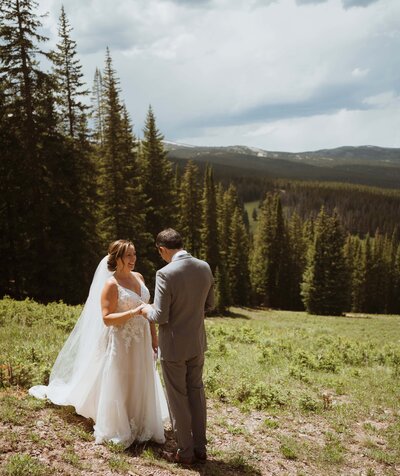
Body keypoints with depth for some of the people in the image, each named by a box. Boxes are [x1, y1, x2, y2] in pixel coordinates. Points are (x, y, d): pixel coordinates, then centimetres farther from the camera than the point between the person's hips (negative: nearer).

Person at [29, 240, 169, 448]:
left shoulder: (139, 277, 7)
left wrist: (154, 336, 11)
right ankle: (119, 431, 19)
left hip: (142, 342, 7)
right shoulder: (111, 284, -13)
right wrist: (133, 313, -27)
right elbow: (106, 318, -17)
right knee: (120, 387, 4)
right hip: (121, 343, -6)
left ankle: (142, 426, 28)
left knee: (143, 385, 14)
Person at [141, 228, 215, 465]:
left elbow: (160, 317, -20)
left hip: (174, 347, -6)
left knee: (178, 399, 9)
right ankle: (200, 448, 29)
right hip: (198, 343, 6)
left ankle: (185, 452, 22)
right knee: (197, 394, 18)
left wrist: (147, 310, 0)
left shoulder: (166, 273, -23)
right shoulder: (205, 267, -3)